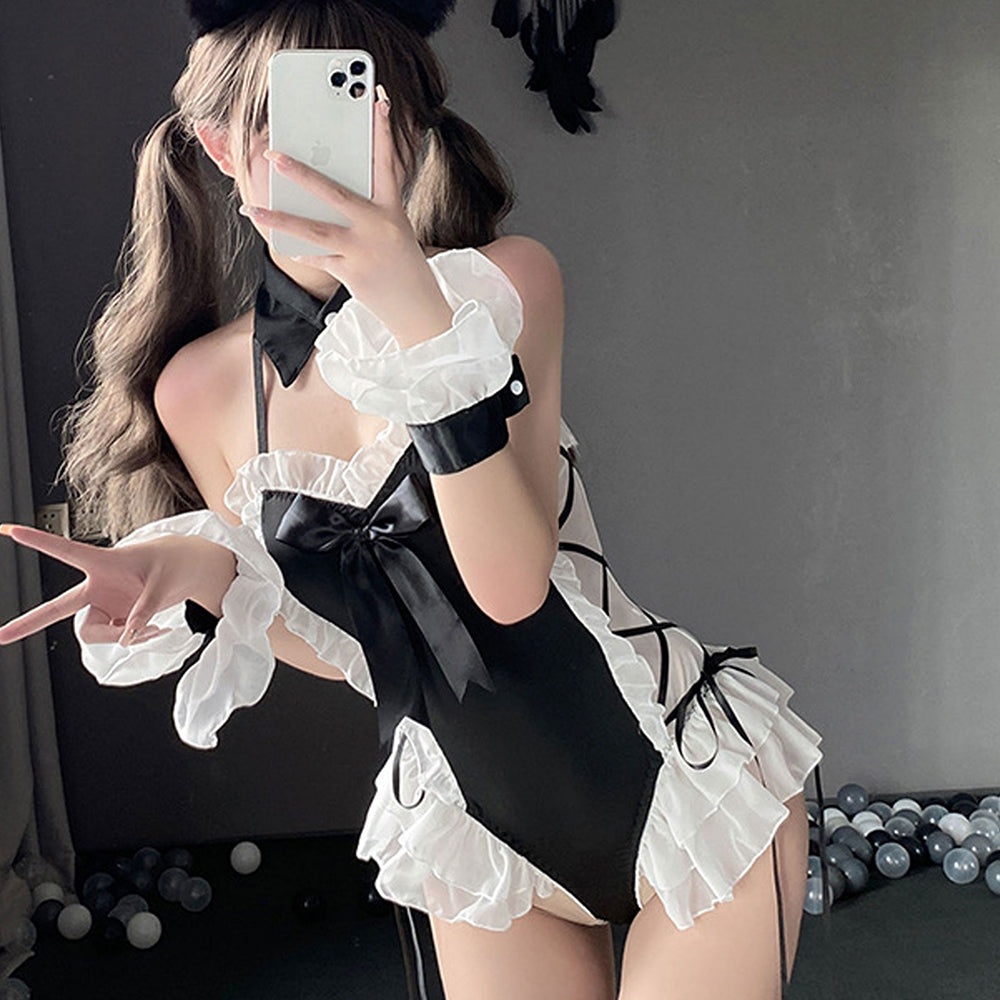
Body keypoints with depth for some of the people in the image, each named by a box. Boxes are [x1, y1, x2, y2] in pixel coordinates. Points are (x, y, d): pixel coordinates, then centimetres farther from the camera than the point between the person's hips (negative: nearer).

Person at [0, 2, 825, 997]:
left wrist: (422, 317, -33)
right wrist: (203, 570, -16)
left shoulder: (506, 283, -13)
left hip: (686, 775, -2)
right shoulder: (200, 389, -4)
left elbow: (511, 584, -25)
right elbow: (334, 645, 3)